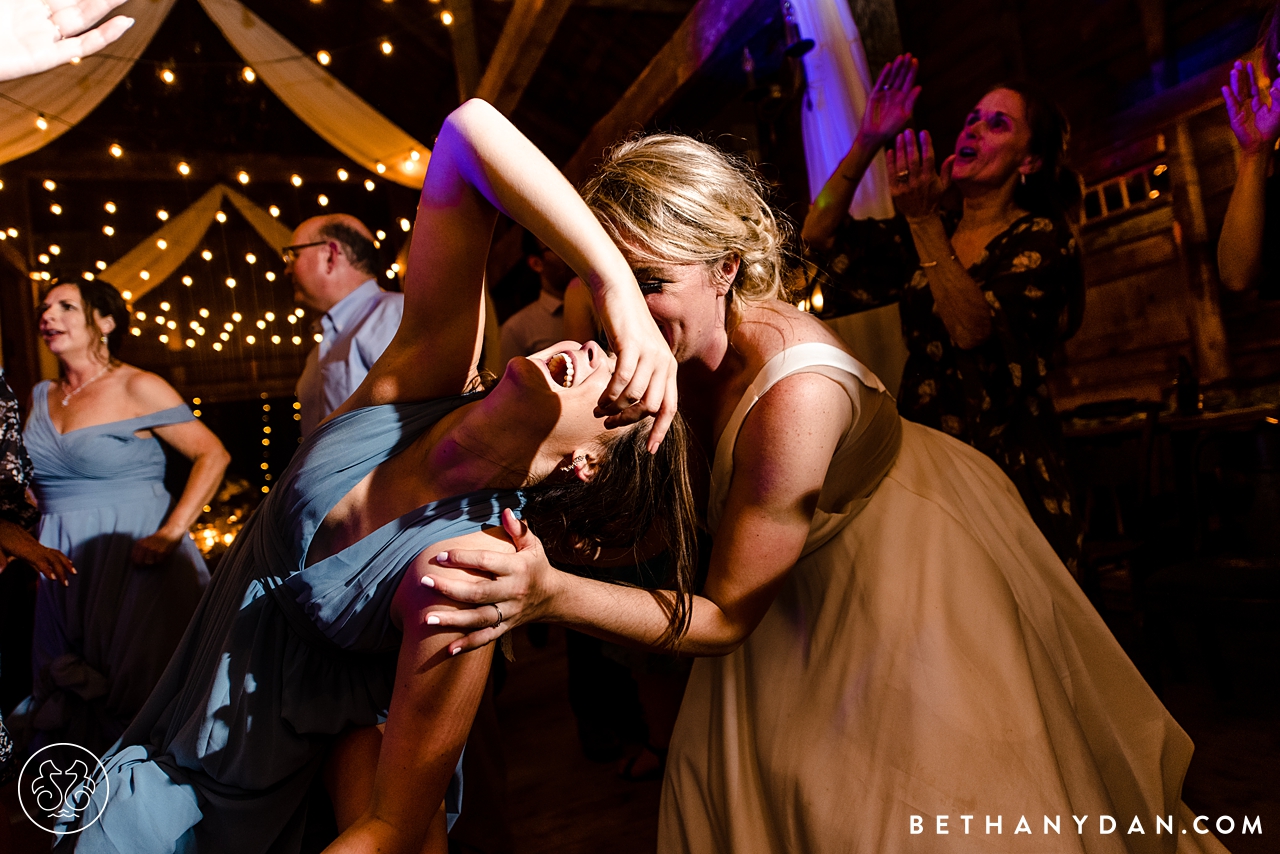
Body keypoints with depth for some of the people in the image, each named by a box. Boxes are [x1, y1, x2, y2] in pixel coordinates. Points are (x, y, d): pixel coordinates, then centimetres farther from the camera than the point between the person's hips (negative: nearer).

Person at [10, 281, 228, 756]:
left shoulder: (138, 388, -9)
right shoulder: (41, 397, 9)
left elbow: (212, 455, -13)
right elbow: (36, 481, 19)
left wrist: (170, 534, -19)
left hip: (132, 557, -6)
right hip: (64, 564, 6)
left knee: (137, 691, 3)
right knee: (69, 697, 14)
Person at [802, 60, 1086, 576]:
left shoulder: (1042, 238, -1)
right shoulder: (926, 237, 13)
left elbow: (973, 326, -19)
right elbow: (820, 235, 3)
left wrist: (924, 219, -23)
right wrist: (867, 142, -3)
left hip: (1010, 470, -4)